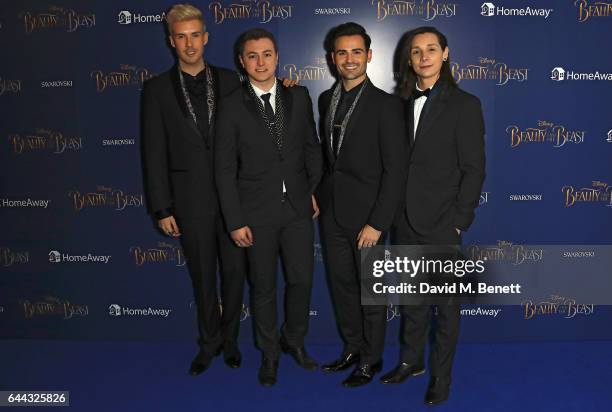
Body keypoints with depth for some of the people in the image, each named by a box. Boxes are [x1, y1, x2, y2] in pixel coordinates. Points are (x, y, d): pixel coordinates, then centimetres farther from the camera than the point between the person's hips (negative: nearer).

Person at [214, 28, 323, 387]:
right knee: (264, 286, 11)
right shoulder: (233, 107, -6)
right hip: (257, 212, -2)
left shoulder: (299, 97, 2)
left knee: (302, 279, 9)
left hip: (298, 207, 3)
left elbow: (312, 147, 11)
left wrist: (315, 191, 6)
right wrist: (235, 221, -8)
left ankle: (294, 340, 36)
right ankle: (269, 352, 33)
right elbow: (225, 169, -6)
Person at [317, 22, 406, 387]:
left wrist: (378, 222, -18)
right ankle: (352, 347, 35)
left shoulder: (386, 105, -11)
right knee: (342, 285, 16)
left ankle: (371, 358, 27)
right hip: (332, 212, 6)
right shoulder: (327, 99, 8)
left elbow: (395, 170, -14)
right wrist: (321, 195, 7)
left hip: (366, 214, -6)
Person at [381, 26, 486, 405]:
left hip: (441, 222, -5)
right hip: (405, 220, 5)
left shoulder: (464, 104, -6)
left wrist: (458, 221, -11)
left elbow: (474, 169, -8)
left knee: (446, 302, 8)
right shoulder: (403, 103, 8)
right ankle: (412, 360, 35)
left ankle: (441, 375, 24)